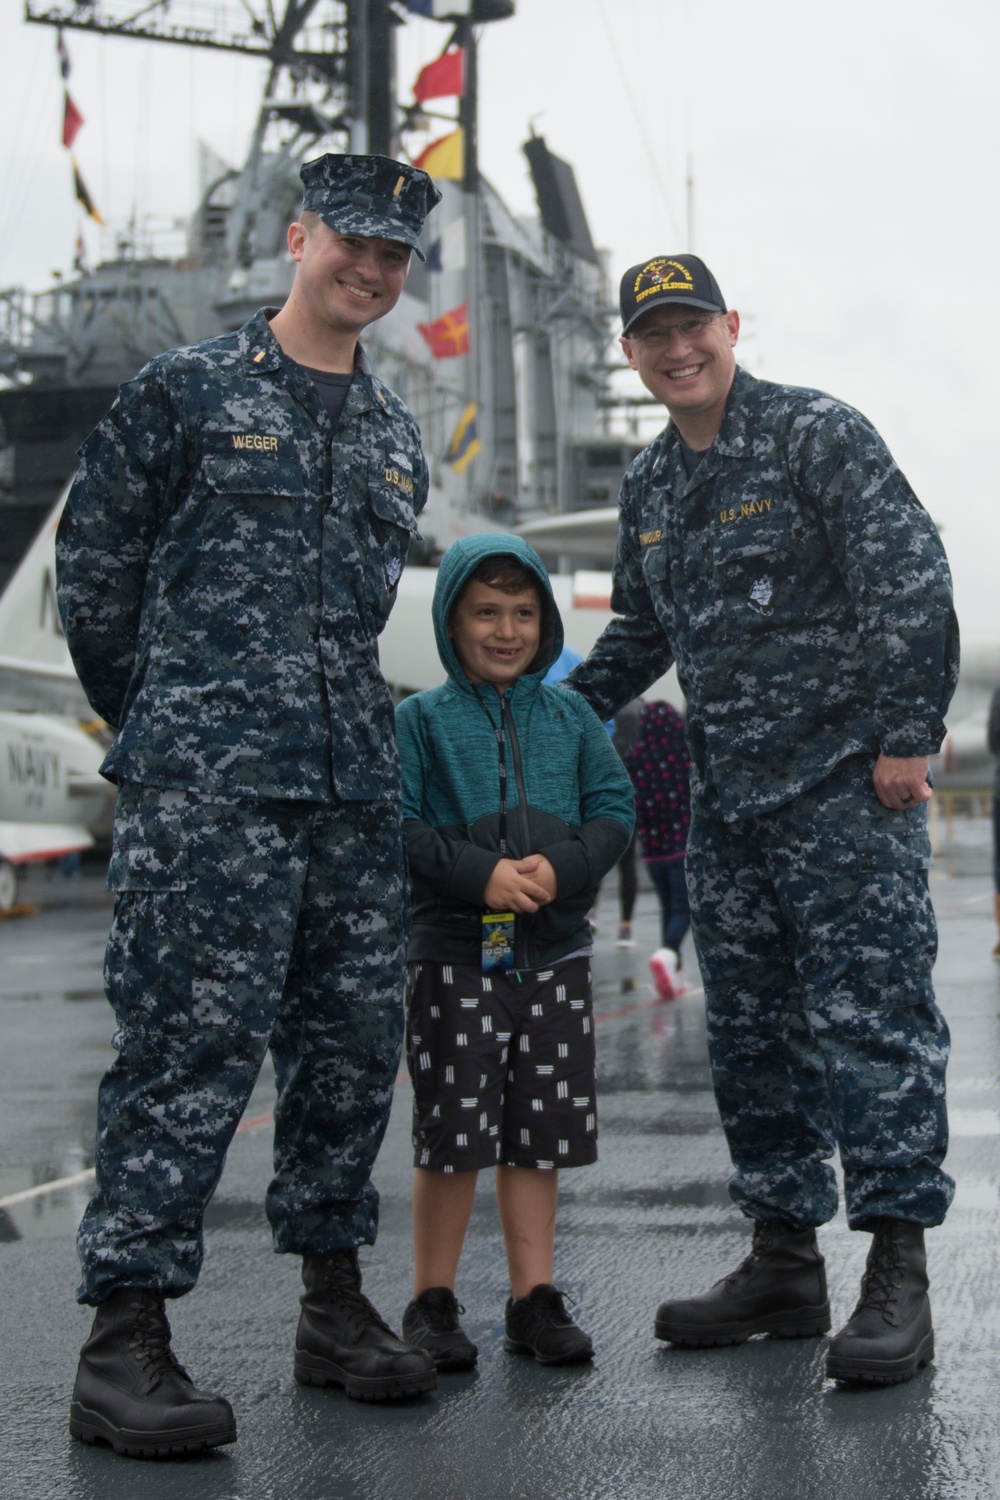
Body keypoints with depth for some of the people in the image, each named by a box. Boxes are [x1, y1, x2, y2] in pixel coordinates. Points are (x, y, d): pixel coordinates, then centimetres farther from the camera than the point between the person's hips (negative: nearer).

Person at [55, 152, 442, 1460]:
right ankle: (124, 1346, -4)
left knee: (355, 1040, 8)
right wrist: (156, 724, 11)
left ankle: (334, 1305, 21)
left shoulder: (396, 436, 18)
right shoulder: (188, 393, 2)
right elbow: (94, 564, 6)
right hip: (208, 783, -6)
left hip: (355, 780, 6)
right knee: (193, 1042, -10)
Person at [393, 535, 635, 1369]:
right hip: (454, 950, -3)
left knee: (541, 1133, 8)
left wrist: (561, 868, -12)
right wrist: (479, 874, -19)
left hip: (555, 952, 3)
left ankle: (535, 1299, 18)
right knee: (452, 1134, -1)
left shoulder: (571, 717, 11)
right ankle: (433, 1303, 13)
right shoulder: (419, 720, 1)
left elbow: (615, 811, 6)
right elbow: (396, 825, -8)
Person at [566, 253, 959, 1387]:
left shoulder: (819, 435, -6)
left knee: (867, 1019, -8)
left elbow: (909, 583, -12)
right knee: (750, 1032, 9)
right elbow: (639, 631, 28)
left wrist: (907, 738, -16)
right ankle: (784, 1262, 19)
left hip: (845, 785, -7)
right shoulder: (649, 486, 15)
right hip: (727, 801, 7)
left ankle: (896, 1279, -2)